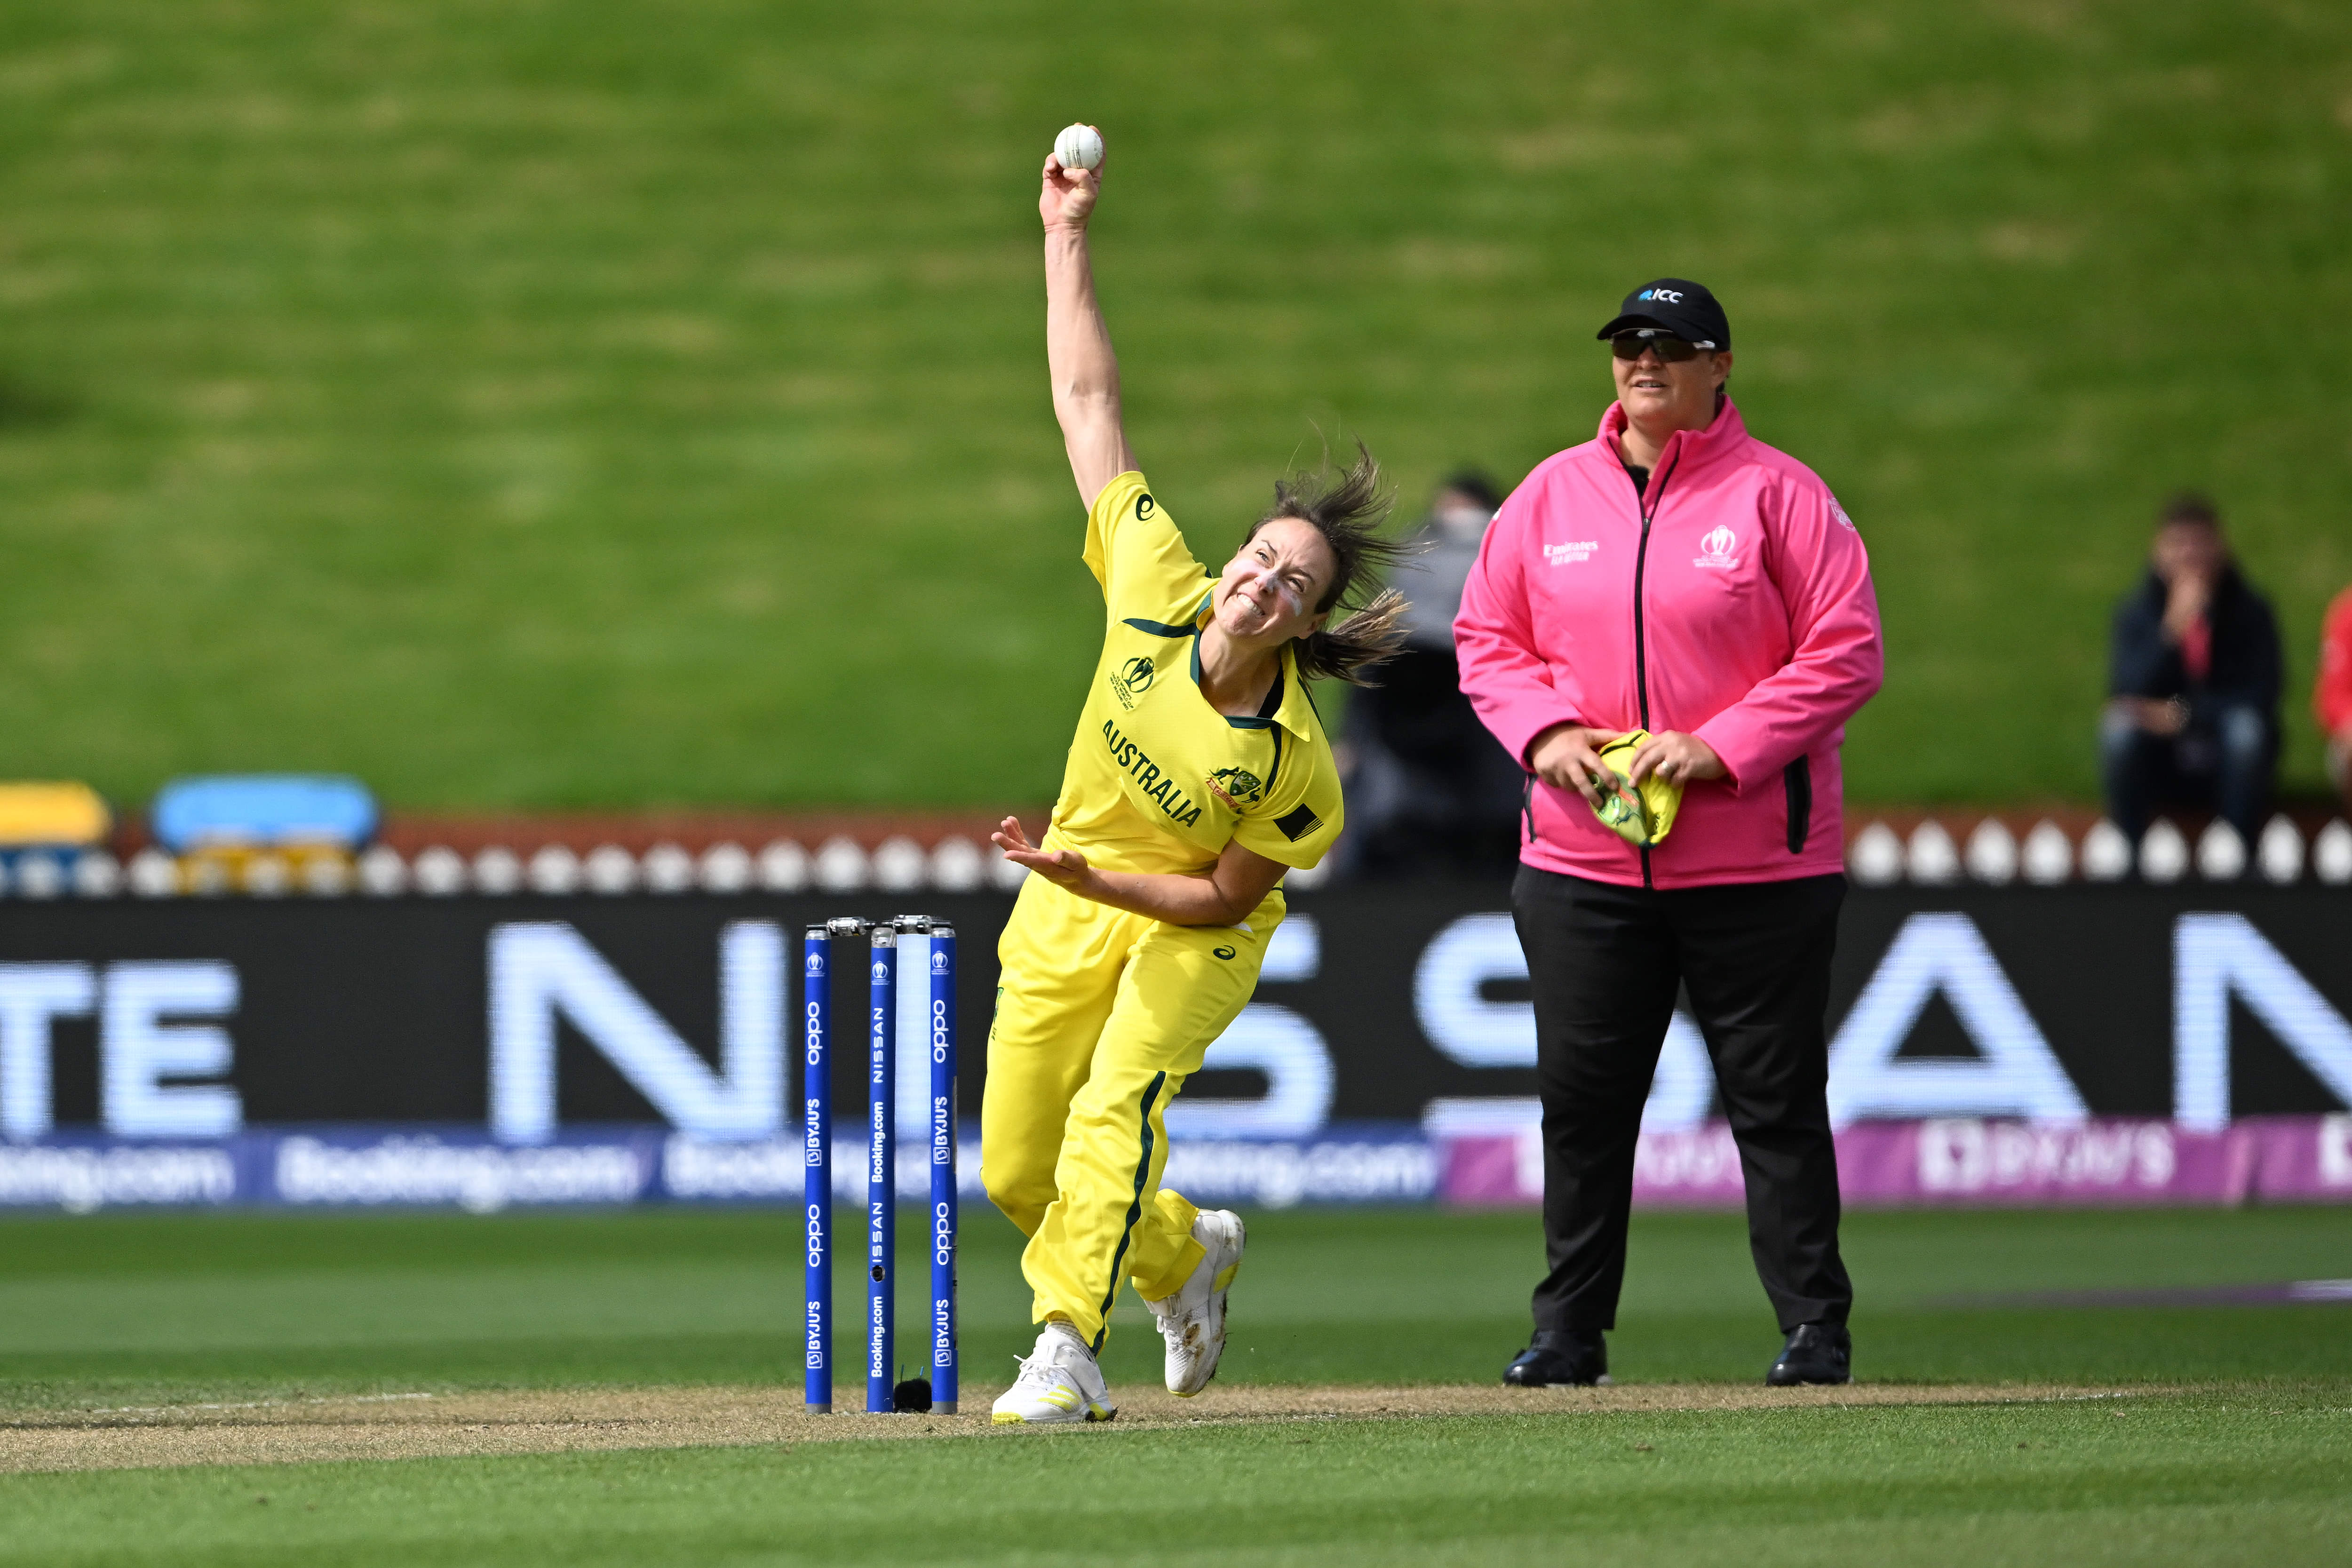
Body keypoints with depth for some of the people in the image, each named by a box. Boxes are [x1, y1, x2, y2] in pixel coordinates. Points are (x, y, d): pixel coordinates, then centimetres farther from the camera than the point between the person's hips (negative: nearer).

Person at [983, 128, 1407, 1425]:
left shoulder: (1295, 769, -28)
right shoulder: (1156, 591, -21)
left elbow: (1227, 898, -17)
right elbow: (1089, 407, -15)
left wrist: (1094, 881, -30)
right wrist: (1066, 241, -15)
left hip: (1193, 929, -4)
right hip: (1070, 899, 4)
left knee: (1115, 1106, -30)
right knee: (1016, 1172, 5)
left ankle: (1067, 1352, -28)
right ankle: (1185, 1256, 33)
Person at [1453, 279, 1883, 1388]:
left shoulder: (1778, 495, -2)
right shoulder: (1550, 496, 10)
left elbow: (1847, 652, -7)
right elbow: (1487, 638, 13)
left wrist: (1720, 747, -16)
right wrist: (1545, 732, -7)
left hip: (1755, 867, -3)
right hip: (1581, 866, 3)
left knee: (1776, 1098, 0)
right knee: (1580, 1098, 5)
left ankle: (1815, 1325, 7)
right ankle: (1569, 1329, 14)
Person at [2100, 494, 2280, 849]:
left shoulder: (2250, 611, -6)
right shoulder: (2136, 611, -4)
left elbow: (2260, 698, -11)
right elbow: (2126, 695, -16)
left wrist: (2183, 714, -23)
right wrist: (2171, 630, -30)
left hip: (2228, 764, 0)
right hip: (2160, 768, 0)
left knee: (2246, 727, -32)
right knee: (2120, 728, -29)